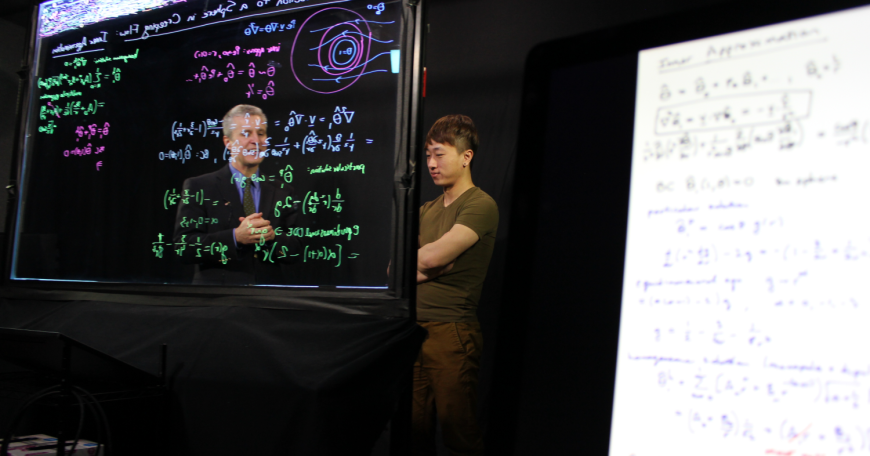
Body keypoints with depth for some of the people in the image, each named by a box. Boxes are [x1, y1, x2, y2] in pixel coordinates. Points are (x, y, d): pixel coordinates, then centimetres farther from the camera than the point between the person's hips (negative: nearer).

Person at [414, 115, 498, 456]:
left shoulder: (480, 205, -6)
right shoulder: (426, 210, 18)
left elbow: (434, 255, -15)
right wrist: (426, 265, -7)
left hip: (451, 333, -6)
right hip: (414, 327, 7)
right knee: (416, 428, 7)